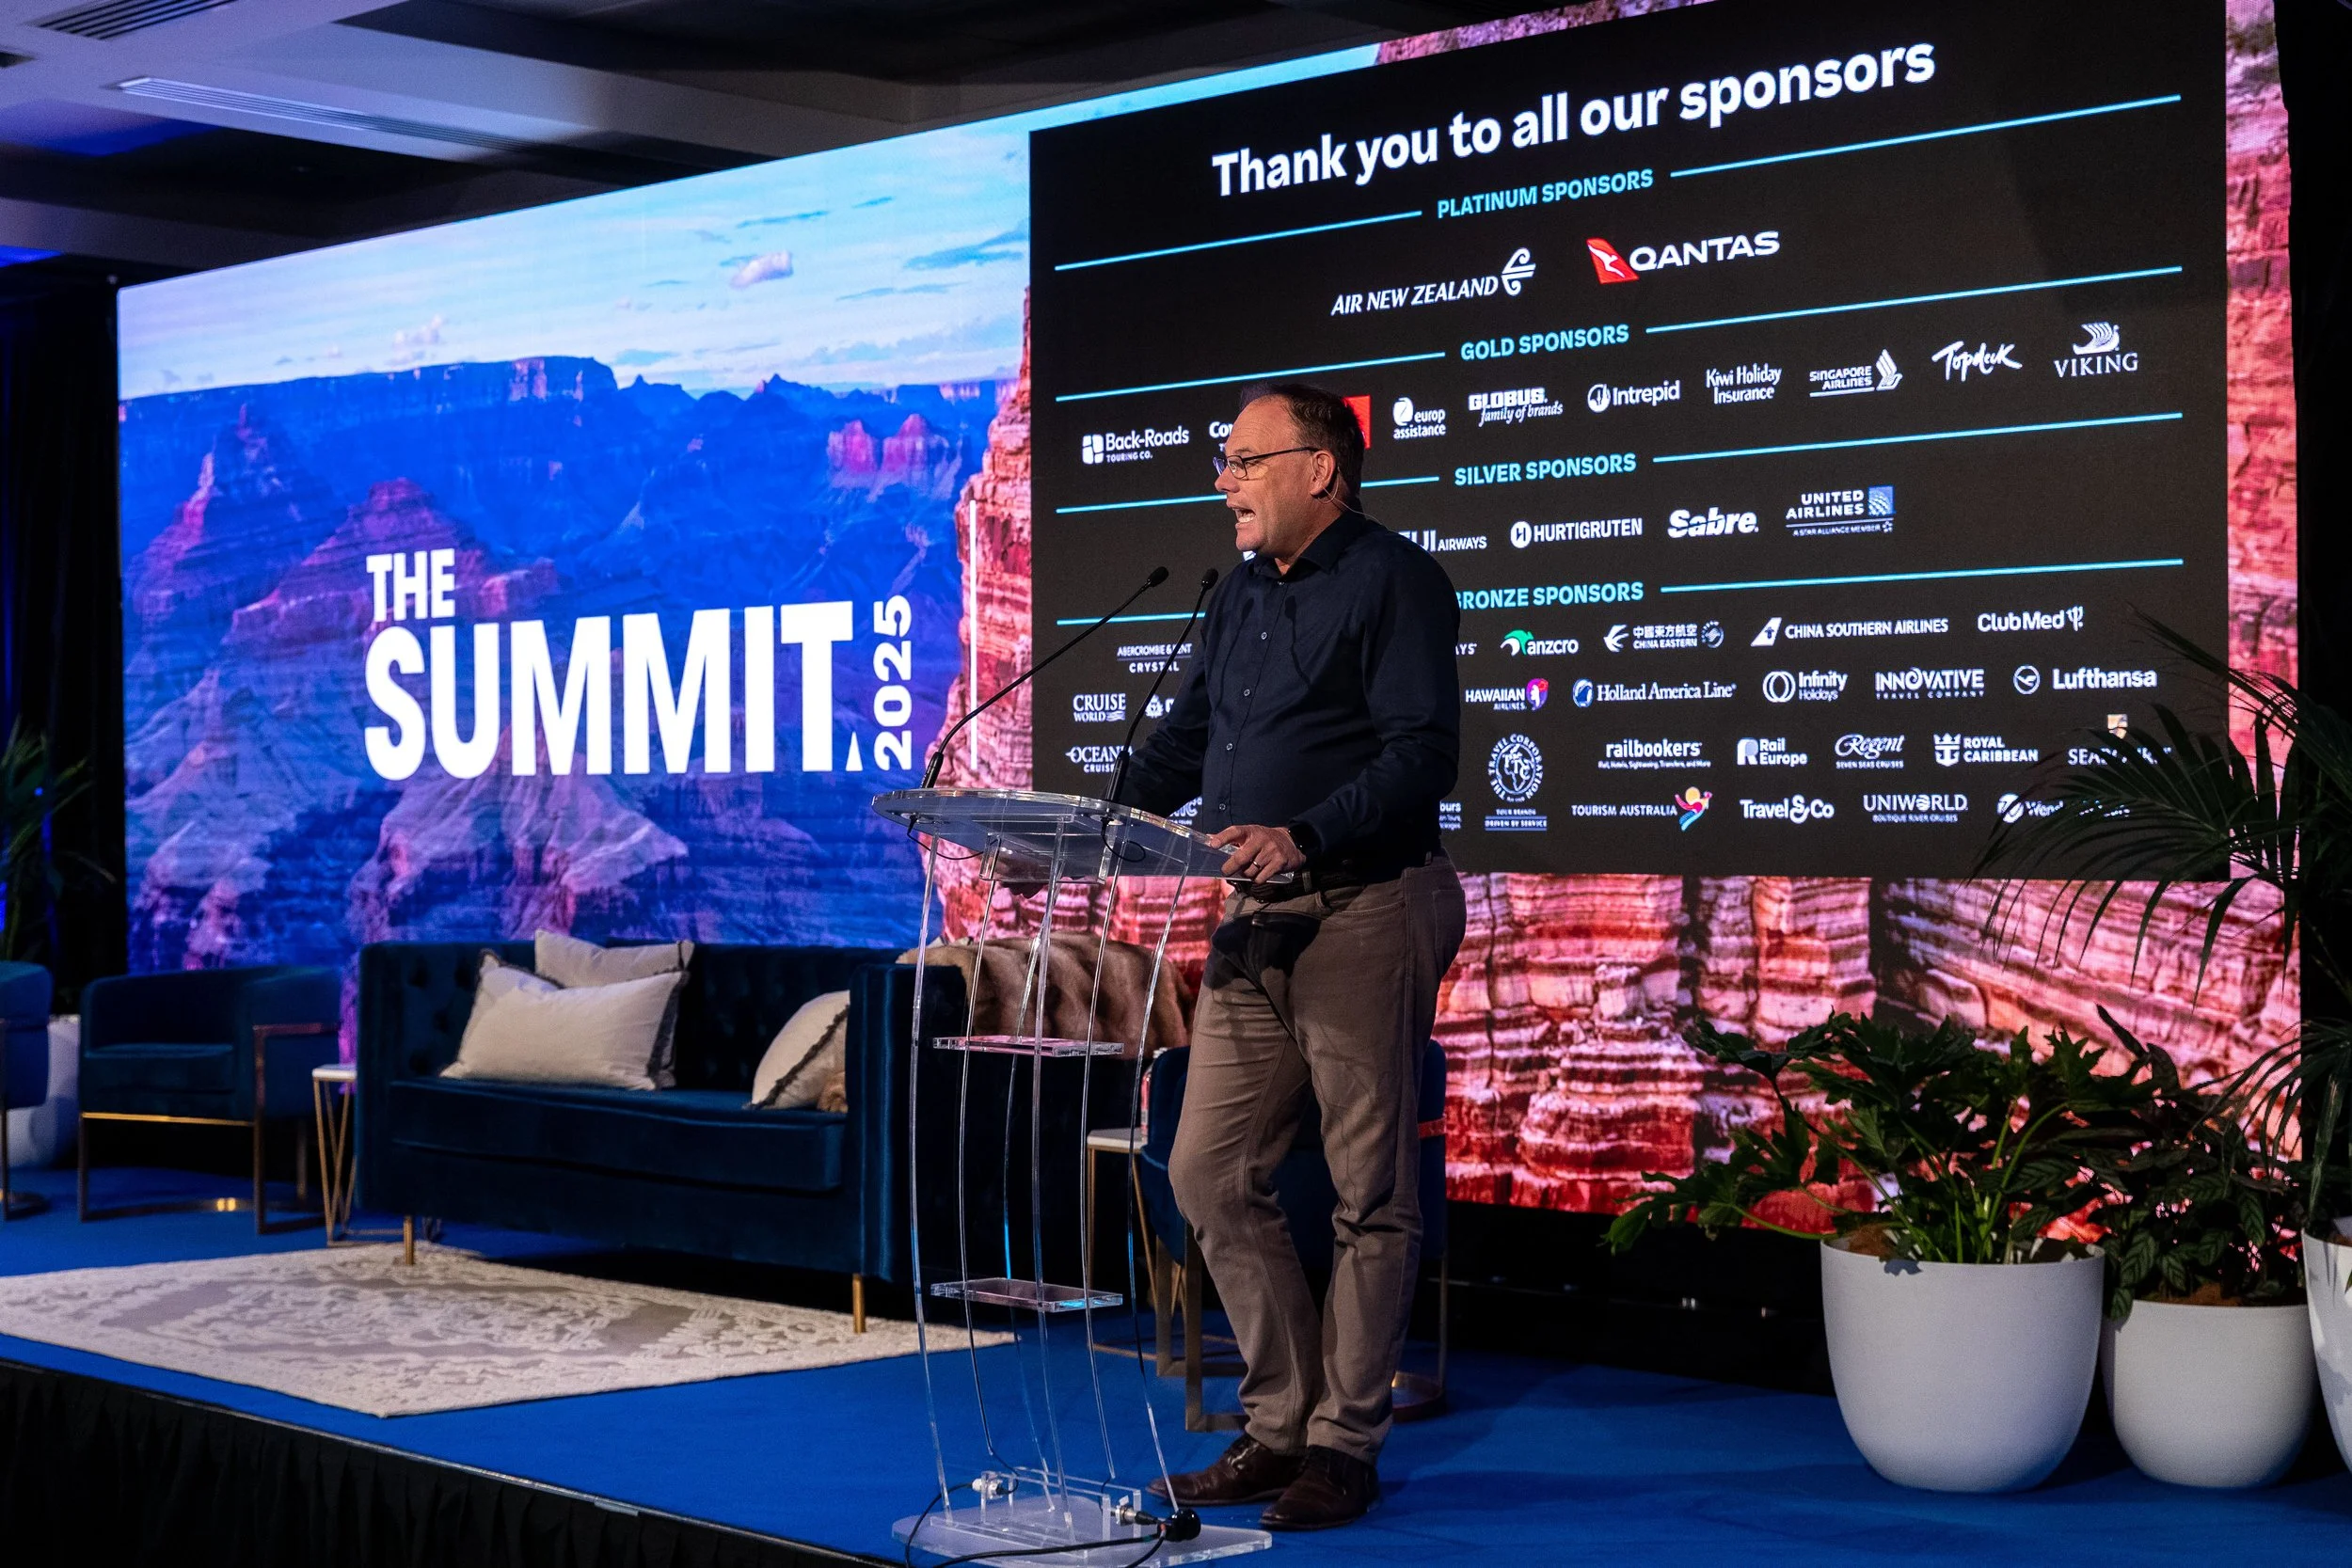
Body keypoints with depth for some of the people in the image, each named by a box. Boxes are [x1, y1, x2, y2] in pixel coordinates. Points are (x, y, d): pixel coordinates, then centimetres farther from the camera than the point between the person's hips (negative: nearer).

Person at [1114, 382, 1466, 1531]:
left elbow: (1423, 749, -17)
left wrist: (1305, 835, -29)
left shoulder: (1392, 579, -7)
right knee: (1210, 1174, 7)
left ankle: (1344, 1447, 9)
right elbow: (1185, 738, 21)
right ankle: (1281, 1425, 18)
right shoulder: (1241, 596, 18)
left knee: (1370, 1192, 0)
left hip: (1364, 914, -8)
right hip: (1255, 924, 8)